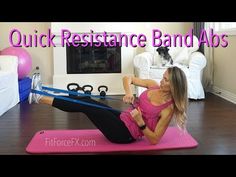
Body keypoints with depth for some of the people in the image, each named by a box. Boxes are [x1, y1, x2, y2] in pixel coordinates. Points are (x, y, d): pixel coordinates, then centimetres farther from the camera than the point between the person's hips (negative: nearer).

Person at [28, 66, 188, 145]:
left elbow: (154, 140, -16)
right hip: (122, 119, 7)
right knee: (86, 100, -5)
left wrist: (139, 122, -26)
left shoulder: (168, 109, -17)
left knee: (85, 106, -14)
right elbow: (127, 78, 5)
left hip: (125, 134, -7)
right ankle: (42, 96, 5)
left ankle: (40, 99, -4)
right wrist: (128, 93, -15)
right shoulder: (154, 86, 0)